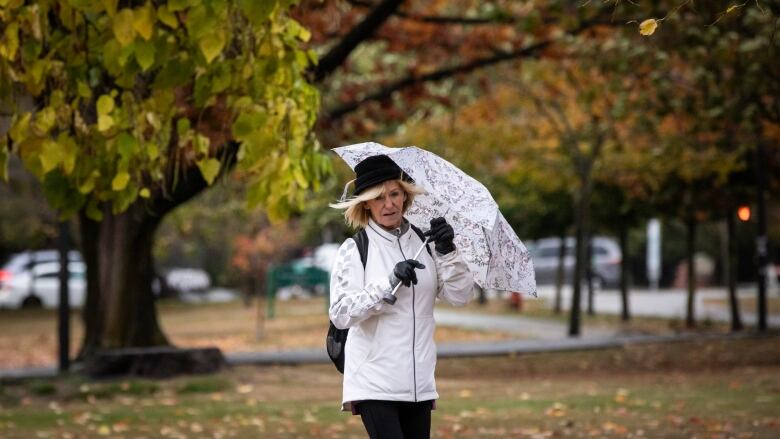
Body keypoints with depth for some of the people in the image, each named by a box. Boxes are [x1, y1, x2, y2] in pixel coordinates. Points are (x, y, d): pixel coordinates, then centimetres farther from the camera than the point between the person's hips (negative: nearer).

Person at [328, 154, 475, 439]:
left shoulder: (424, 243, 9)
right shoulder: (354, 250, -4)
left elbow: (460, 297, 4)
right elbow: (340, 314, -13)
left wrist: (447, 252, -12)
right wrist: (390, 282, -21)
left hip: (419, 381, 5)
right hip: (374, 382, -5)